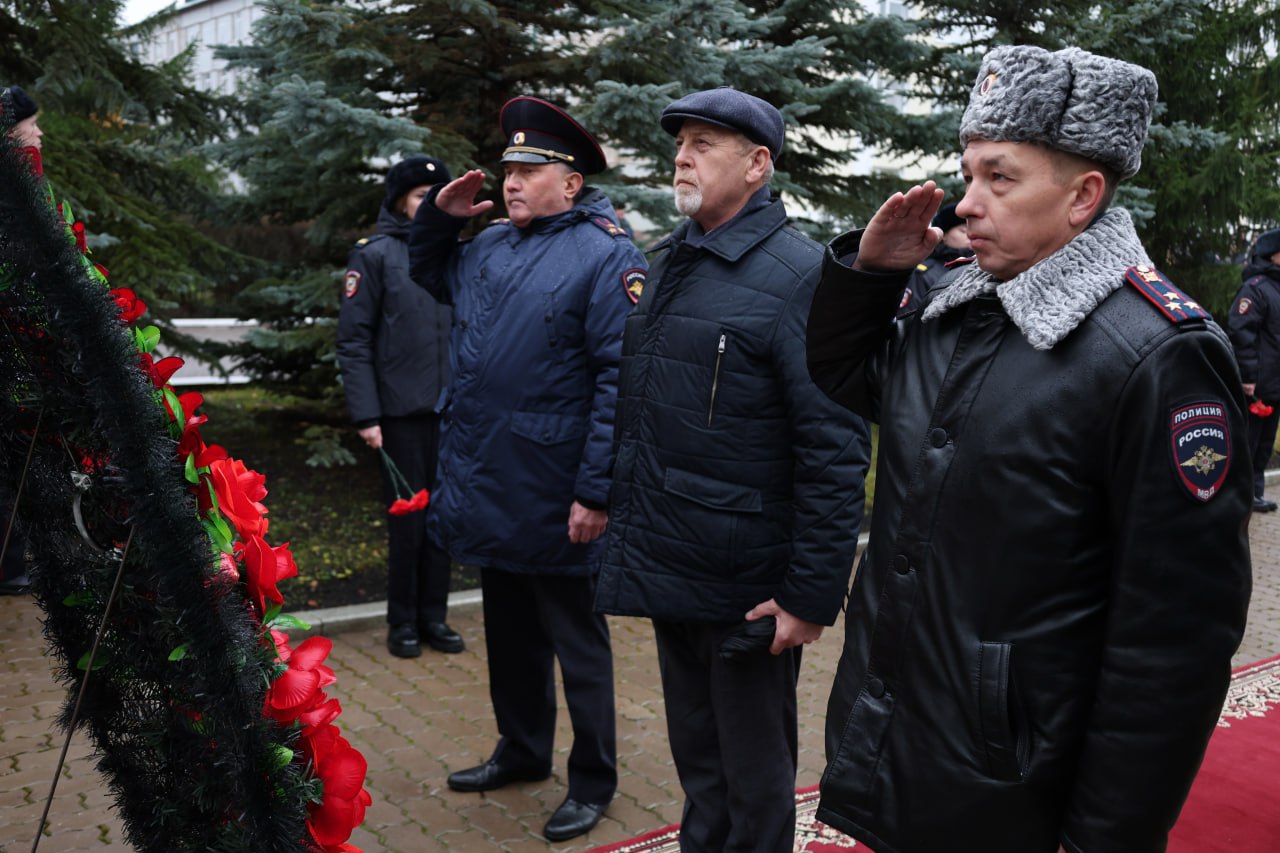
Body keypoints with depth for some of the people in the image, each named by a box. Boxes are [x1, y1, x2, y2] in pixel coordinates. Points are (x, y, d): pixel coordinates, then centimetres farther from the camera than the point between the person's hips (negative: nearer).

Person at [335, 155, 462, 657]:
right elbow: (353, 340, -6)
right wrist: (365, 415, -12)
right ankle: (403, 622, 19)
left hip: (452, 409, 4)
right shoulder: (375, 255, -2)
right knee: (406, 520, 4)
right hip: (401, 412, -4)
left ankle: (434, 616, 23)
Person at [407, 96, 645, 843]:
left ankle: (594, 782, 26)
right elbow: (428, 274, 30)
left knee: (577, 644, 9)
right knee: (510, 634, 21)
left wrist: (596, 492, -22)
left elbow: (619, 382, -20)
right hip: (489, 492, 7)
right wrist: (439, 216, 10)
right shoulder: (490, 245, 10)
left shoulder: (605, 256, -14)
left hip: (555, 504, -7)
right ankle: (522, 751, 40)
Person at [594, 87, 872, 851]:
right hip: (668, 571, 7)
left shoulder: (800, 275, -16)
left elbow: (836, 451, -20)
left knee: (754, 783, 13)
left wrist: (813, 595, -20)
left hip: (744, 590, -7)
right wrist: (620, 507, 15)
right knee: (697, 766, 24)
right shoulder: (672, 262, 9)